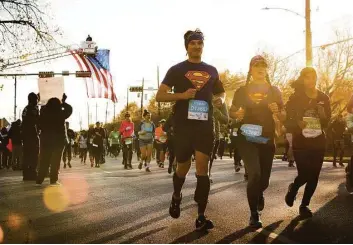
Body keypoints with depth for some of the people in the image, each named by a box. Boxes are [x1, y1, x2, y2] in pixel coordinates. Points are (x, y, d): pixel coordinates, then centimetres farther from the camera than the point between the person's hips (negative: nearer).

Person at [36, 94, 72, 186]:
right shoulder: (60, 114, -8)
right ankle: (53, 180, 2)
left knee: (44, 161, 8)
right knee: (55, 161, 4)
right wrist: (63, 102, 17)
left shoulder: (43, 113, 0)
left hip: (45, 140, 3)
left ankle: (39, 180, 7)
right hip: (58, 140, -3)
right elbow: (69, 109, 8)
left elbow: (40, 126, 6)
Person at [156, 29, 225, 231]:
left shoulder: (211, 70, 13)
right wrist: (182, 95, -20)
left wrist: (221, 99, 2)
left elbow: (220, 92, 27)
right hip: (183, 125, -2)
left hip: (205, 125, 2)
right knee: (183, 168, 8)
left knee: (202, 168, -6)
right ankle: (176, 196, 40)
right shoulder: (177, 70, 3)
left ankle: (201, 217, -4)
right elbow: (160, 96, -3)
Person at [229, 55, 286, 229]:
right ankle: (254, 214, -4)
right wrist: (238, 114, -12)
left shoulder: (274, 91, 6)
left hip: (267, 138, 2)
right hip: (247, 138, -2)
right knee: (254, 174, -19)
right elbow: (231, 112, 11)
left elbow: (283, 116, 9)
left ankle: (259, 193, 49)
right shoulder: (242, 91, 2)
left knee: (264, 179, 11)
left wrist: (277, 111, -14)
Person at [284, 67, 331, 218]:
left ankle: (304, 205, 20)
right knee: (304, 174, -13)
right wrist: (297, 124, -24)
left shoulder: (324, 98, 5)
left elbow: (327, 122, 9)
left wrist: (323, 116, -13)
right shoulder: (295, 97, -5)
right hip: (300, 142, -3)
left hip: (318, 142, 3)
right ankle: (293, 189, 22)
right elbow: (287, 120, -4)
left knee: (314, 176, 2)